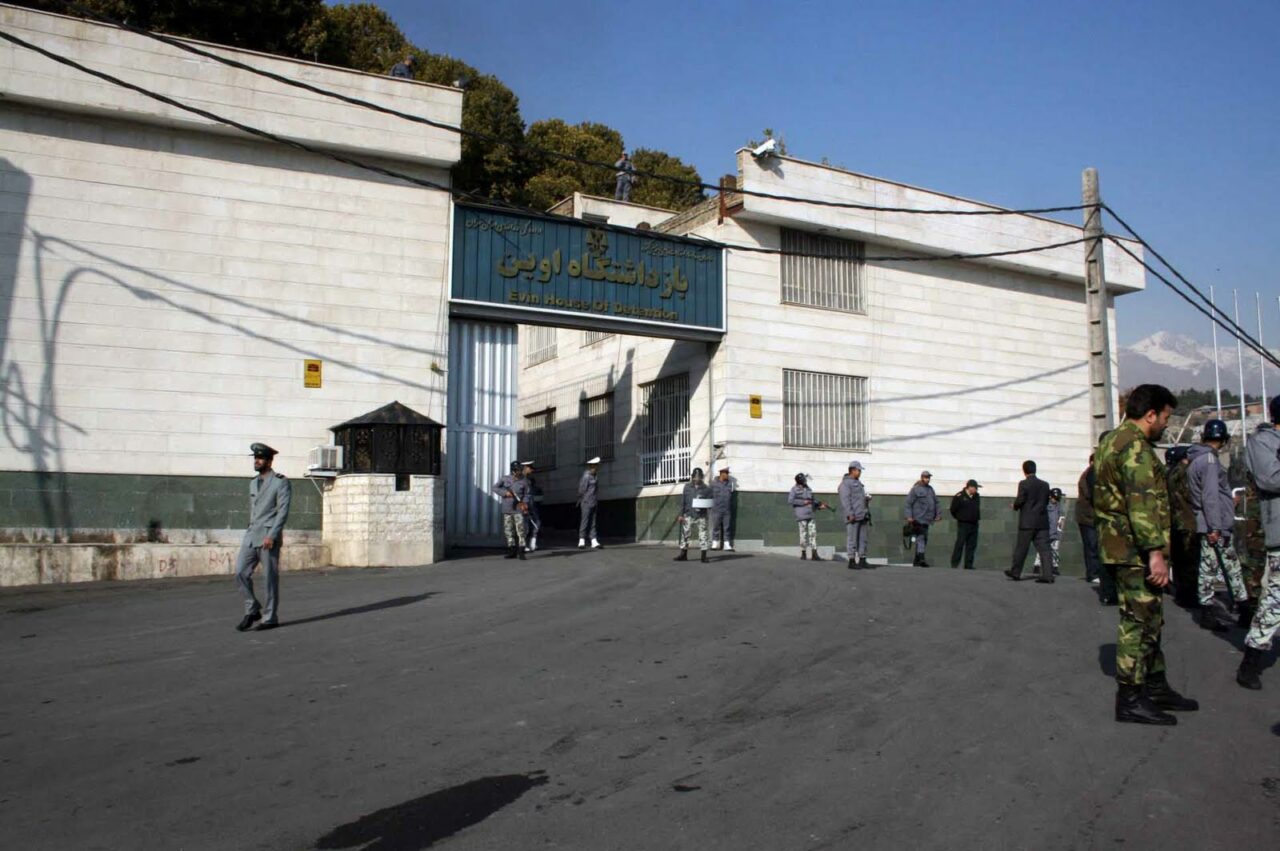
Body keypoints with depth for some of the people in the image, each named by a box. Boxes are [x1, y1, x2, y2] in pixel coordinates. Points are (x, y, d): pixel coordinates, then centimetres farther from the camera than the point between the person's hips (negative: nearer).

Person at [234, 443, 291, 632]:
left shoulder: (281, 482, -5)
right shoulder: (253, 482, 17)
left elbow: (283, 511, -12)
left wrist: (272, 535, -20)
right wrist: (251, 531, 19)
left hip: (269, 537, -7)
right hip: (251, 535, 7)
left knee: (271, 577, -1)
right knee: (241, 572, -3)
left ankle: (270, 618, 7)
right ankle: (252, 610, 11)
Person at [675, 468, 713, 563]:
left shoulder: (706, 489, 2)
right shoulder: (687, 487, 6)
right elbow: (683, 501, 7)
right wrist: (681, 514, 3)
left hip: (701, 516, -2)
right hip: (689, 515, 2)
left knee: (703, 535, -4)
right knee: (685, 534, 5)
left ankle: (704, 556, 2)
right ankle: (683, 555, 16)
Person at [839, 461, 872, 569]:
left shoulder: (858, 482, 23)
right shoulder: (845, 483, -5)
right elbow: (845, 499, -13)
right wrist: (850, 514, -20)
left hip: (863, 516, 9)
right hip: (853, 517, -9)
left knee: (863, 539, 7)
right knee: (852, 539, -7)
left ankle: (862, 561, 11)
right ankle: (852, 561, -4)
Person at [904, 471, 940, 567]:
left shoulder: (930, 489, 17)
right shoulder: (915, 489, -5)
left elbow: (936, 502, 21)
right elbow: (908, 503, -9)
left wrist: (938, 514, 10)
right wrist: (909, 516, -15)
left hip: (927, 519, 8)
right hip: (918, 519, -8)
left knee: (924, 539, 11)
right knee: (921, 538, -15)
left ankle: (917, 560, 18)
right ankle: (921, 559, -21)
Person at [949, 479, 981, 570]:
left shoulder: (976, 496, 10)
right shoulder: (959, 496, -9)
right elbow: (953, 510, -3)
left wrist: (977, 518, 14)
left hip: (974, 524, 6)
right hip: (963, 524, -6)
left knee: (972, 545, 4)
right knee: (960, 544, -7)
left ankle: (969, 565, 8)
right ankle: (954, 564, -3)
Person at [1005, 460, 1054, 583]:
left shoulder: (1023, 484, -9)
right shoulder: (1045, 484, 7)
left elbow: (1019, 501, -11)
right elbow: (1046, 502, 12)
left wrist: (1014, 506, 9)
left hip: (1027, 522, -4)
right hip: (1042, 522, 4)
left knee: (1021, 548, 6)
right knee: (1044, 549, 1)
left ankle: (1015, 572, 16)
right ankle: (1047, 575, -6)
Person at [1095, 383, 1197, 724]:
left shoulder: (1112, 440, 18)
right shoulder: (1135, 446, -16)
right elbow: (1141, 503, -25)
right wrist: (1155, 551, -27)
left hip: (1118, 543, 11)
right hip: (1135, 548, -11)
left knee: (1149, 619, 18)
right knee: (1139, 620, -6)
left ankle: (1156, 686, 27)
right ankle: (1130, 700, -2)